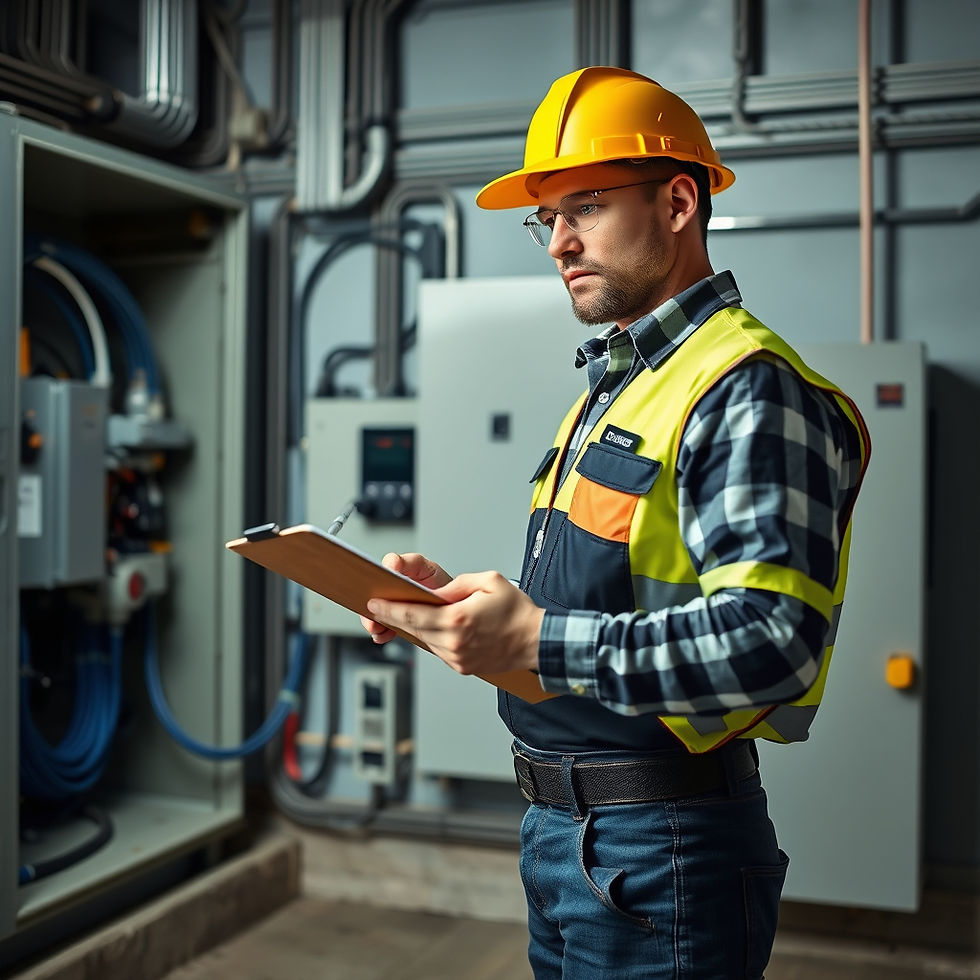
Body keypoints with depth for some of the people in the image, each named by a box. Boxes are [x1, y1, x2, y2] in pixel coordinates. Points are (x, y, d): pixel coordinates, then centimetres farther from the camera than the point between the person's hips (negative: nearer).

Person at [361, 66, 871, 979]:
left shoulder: (748, 391, -16)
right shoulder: (614, 386, 15)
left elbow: (773, 641, -26)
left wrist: (538, 640, -28)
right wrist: (461, 602, 3)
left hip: (658, 849, -9)